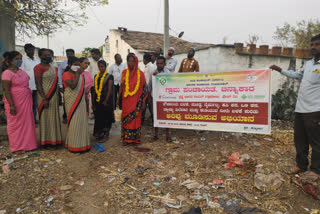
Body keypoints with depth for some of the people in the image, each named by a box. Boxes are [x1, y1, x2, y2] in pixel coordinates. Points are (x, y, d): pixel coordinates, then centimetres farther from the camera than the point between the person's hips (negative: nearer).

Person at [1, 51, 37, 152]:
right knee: (15, 124, 4)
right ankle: (17, 146, 17)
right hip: (15, 102, -7)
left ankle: (27, 143, 25)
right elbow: (6, 90, -15)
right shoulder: (7, 73, -11)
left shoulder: (22, 71, 12)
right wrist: (11, 105, -22)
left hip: (26, 102, 7)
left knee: (27, 122, 12)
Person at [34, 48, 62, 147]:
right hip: (44, 96, -7)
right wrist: (44, 98, -20)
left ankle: (55, 139, 21)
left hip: (54, 96, 7)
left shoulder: (54, 68, 14)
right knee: (45, 118, 0)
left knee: (55, 118, 10)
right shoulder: (38, 67, -7)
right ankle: (45, 140, 11)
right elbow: (38, 84, -13)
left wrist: (59, 96, 16)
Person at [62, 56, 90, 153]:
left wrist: (86, 99, 17)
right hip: (72, 102, -7)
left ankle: (82, 144, 18)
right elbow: (73, 86, -23)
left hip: (81, 101, 7)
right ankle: (74, 146, 7)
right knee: (74, 123, -4)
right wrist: (77, 74, -15)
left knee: (82, 122, 8)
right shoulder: (66, 74, -7)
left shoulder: (81, 75, 14)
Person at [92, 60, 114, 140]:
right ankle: (98, 134, 20)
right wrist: (93, 101, 11)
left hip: (106, 100, -4)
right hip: (97, 100, 4)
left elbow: (109, 89, -8)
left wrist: (106, 101, -14)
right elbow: (95, 89, 14)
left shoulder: (109, 76, -3)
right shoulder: (96, 76, 12)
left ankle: (105, 134, 15)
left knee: (106, 117, 1)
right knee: (98, 117, 7)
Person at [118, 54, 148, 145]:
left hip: (136, 100, -2)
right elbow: (121, 86, 10)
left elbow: (144, 88, -2)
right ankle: (126, 138, 16)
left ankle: (135, 138, 16)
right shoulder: (124, 72, 7)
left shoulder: (140, 74, -2)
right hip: (126, 100, 2)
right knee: (126, 119, 5)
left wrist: (143, 101, -5)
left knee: (135, 119, 3)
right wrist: (118, 99, 8)